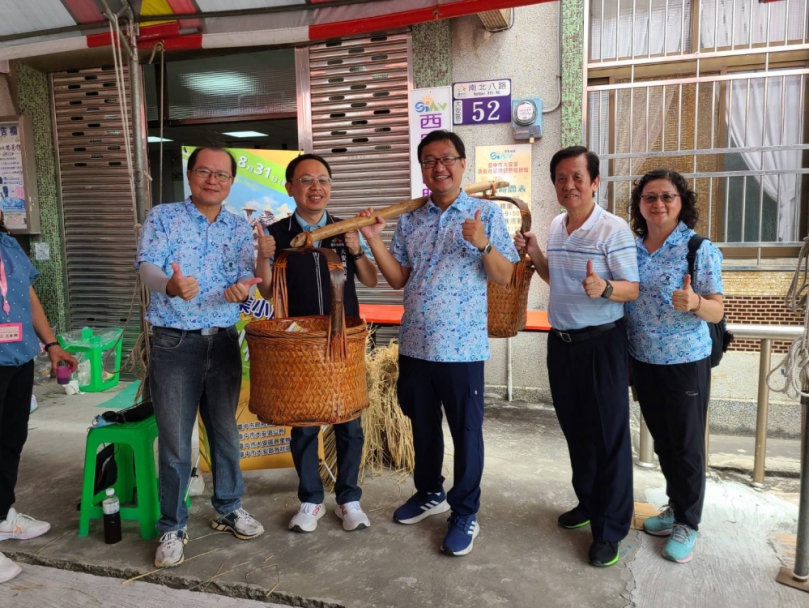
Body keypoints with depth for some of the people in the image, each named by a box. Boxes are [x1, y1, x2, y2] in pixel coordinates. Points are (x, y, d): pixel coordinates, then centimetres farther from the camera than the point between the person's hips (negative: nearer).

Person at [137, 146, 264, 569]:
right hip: (174, 343, -3)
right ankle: (172, 527, 21)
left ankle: (229, 509, 33)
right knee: (175, 441, 3)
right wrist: (170, 285, -39)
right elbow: (148, 264, -15)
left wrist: (240, 289, -29)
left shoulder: (239, 229, 8)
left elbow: (245, 273, -4)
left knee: (226, 432, 14)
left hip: (223, 341, 3)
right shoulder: (162, 217, 0)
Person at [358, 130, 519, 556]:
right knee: (422, 424, 19)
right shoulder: (409, 220, 9)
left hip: (463, 345, -4)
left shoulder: (486, 213, -3)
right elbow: (397, 279, 6)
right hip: (415, 343, 5)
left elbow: (504, 277, -7)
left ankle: (465, 513, 23)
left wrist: (482, 244, -23)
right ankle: (429, 493, 40)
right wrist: (374, 240, -5)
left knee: (466, 430, 6)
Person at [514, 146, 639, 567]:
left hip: (601, 342, -7)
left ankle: (610, 528, 15)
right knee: (574, 428, 17)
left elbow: (633, 289, -13)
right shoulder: (556, 226, 9)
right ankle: (588, 501, 36)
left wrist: (604, 288, -33)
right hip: (560, 341, 7)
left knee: (608, 434, 2)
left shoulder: (613, 229, -13)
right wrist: (534, 254, 5)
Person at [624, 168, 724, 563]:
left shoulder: (700, 249, -12)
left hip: (686, 362, -5)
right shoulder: (630, 248, 2)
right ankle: (676, 506, 38)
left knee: (686, 444, 7)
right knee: (661, 441, 18)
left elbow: (717, 311, -13)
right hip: (643, 361, 5)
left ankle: (687, 524, 25)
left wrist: (694, 303, -31)